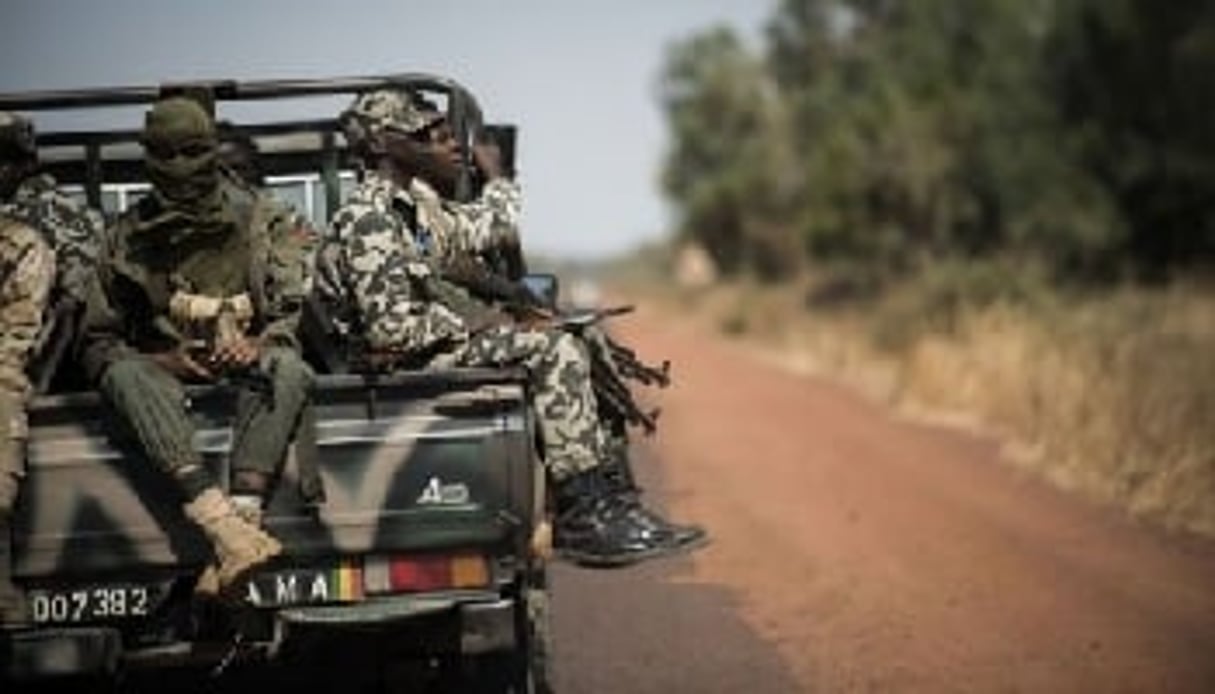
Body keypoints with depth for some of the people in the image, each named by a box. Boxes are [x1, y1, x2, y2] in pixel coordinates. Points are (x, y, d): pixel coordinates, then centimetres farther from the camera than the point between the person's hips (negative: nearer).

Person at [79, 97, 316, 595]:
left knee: (286, 368, -34)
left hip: (239, 363, 0)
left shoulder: (255, 225, 7)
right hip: (164, 370, 0)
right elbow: (98, 342, 5)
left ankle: (240, 518, -51)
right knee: (125, 374, -36)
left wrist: (258, 344, -17)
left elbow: (294, 312, 5)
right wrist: (161, 360, -13)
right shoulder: (128, 241, 7)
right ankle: (222, 525, -55)